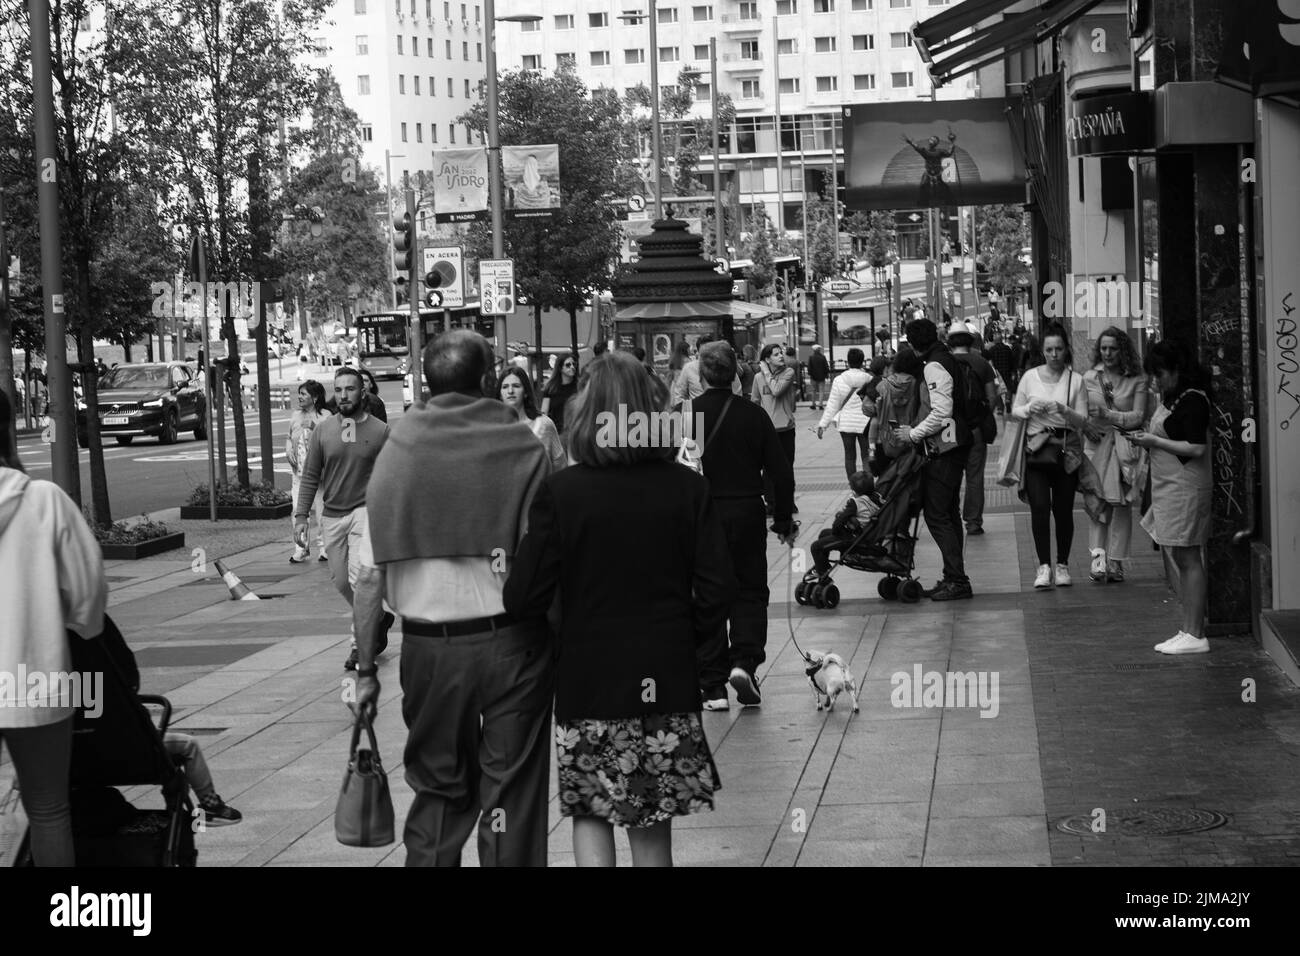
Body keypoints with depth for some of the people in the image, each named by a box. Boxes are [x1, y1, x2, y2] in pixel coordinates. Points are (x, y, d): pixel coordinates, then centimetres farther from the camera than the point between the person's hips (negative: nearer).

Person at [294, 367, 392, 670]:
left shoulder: (380, 432, -3)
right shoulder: (322, 431, 4)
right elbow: (310, 477, 8)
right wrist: (300, 515, 2)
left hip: (366, 511, -4)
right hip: (332, 515, 4)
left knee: (359, 577, -20)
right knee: (341, 582, 9)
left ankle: (360, 645, -9)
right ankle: (378, 617, 36)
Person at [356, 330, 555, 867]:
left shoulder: (396, 451, 0)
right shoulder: (523, 448, -6)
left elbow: (371, 571, 0)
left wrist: (366, 666, 6)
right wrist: (567, 647, -5)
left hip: (429, 646, 2)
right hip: (511, 641, -2)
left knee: (438, 793, 15)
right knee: (512, 798, 7)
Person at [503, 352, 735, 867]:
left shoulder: (559, 492, -10)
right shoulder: (687, 487, -4)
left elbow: (524, 598, -10)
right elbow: (717, 588, -3)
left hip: (588, 675, -2)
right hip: (667, 677, 2)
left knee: (590, 811, 10)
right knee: (654, 824, 13)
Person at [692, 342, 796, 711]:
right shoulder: (753, 415, -3)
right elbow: (780, 470, 1)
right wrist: (784, 519, 11)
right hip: (747, 514, 1)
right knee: (749, 591, 14)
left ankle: (713, 687, 6)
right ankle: (745, 661, -6)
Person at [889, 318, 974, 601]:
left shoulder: (933, 367, -15)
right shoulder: (948, 360, 16)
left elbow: (942, 411, -23)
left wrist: (914, 434, -14)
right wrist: (915, 431, 14)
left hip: (943, 450, -10)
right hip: (956, 447, 10)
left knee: (936, 514, -8)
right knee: (949, 514, 14)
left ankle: (957, 580, -10)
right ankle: (954, 579, 18)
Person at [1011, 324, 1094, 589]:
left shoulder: (1076, 380, 3)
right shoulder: (1030, 376, 6)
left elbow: (1082, 421, 0)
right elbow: (1014, 411, 12)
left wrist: (1064, 410, -18)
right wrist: (1030, 409, -8)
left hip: (1067, 451, 0)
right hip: (1036, 448, 0)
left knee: (1063, 509, 1)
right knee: (1039, 507, -12)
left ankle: (1062, 565, 15)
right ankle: (1044, 566, -11)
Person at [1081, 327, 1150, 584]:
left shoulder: (1137, 380, 2)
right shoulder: (1090, 377, 7)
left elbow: (1138, 416, -5)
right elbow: (1081, 412, 4)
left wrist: (1109, 415, -16)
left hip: (1125, 446, -1)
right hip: (1096, 445, 1)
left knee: (1122, 504, 0)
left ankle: (1115, 562, 4)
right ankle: (1098, 556, -13)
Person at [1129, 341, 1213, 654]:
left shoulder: (1193, 400, -15)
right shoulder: (1171, 398, 15)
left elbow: (1196, 448, -21)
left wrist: (1155, 441, -16)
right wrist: (1148, 438, 6)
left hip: (1186, 487, -10)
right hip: (1170, 487, 10)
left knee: (1188, 559, -7)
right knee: (1181, 559, 11)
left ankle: (1195, 635, -5)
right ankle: (1188, 632, 16)